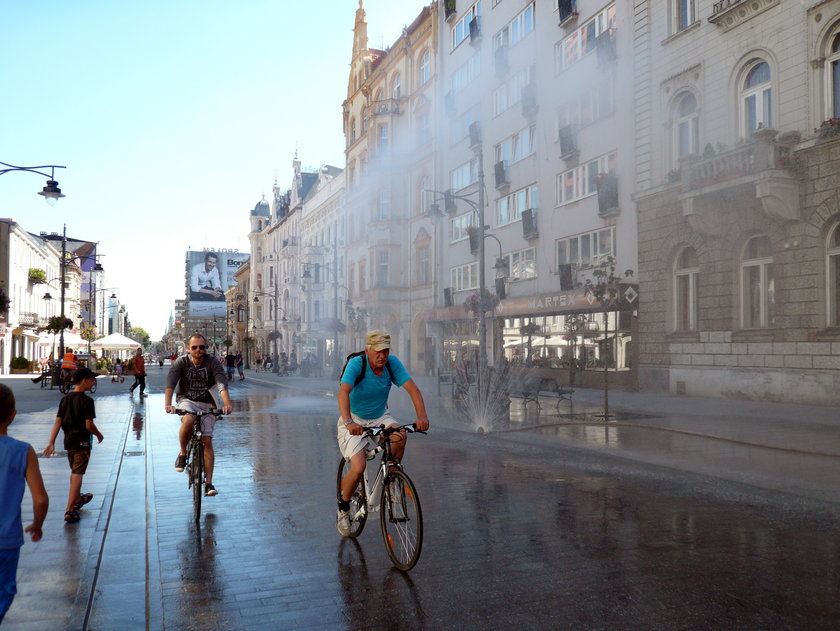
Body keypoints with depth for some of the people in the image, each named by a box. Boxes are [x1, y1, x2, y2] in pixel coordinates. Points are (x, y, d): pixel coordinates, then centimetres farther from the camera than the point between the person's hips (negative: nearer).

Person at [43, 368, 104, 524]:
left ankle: (78, 498, 44)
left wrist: (51, 443, 2)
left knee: (74, 472, 24)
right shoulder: (86, 400, -16)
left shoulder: (65, 399, 5)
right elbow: (89, 425, -18)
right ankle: (69, 510, -8)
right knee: (77, 475, -4)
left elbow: (57, 422, 3)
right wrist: (99, 435, 0)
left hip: (68, 440, 7)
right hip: (82, 441, -7)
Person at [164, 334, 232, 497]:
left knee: (207, 441, -9)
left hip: (207, 404, 1)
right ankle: (182, 453, -8)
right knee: (188, 421, -35)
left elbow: (222, 385, -22)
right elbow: (170, 384, -20)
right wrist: (167, 404, -37)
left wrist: (227, 404, -39)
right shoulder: (180, 363, -8)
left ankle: (208, 483, -3)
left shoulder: (213, 363, -10)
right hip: (186, 401, 0)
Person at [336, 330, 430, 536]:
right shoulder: (356, 363, -24)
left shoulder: (392, 363, -13)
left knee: (400, 435, -29)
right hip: (354, 420, -3)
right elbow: (343, 392, -38)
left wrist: (422, 416, -36)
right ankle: (343, 508, 10)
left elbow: (412, 388, -20)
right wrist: (348, 422, -54)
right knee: (358, 468, -19)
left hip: (380, 416, 3)